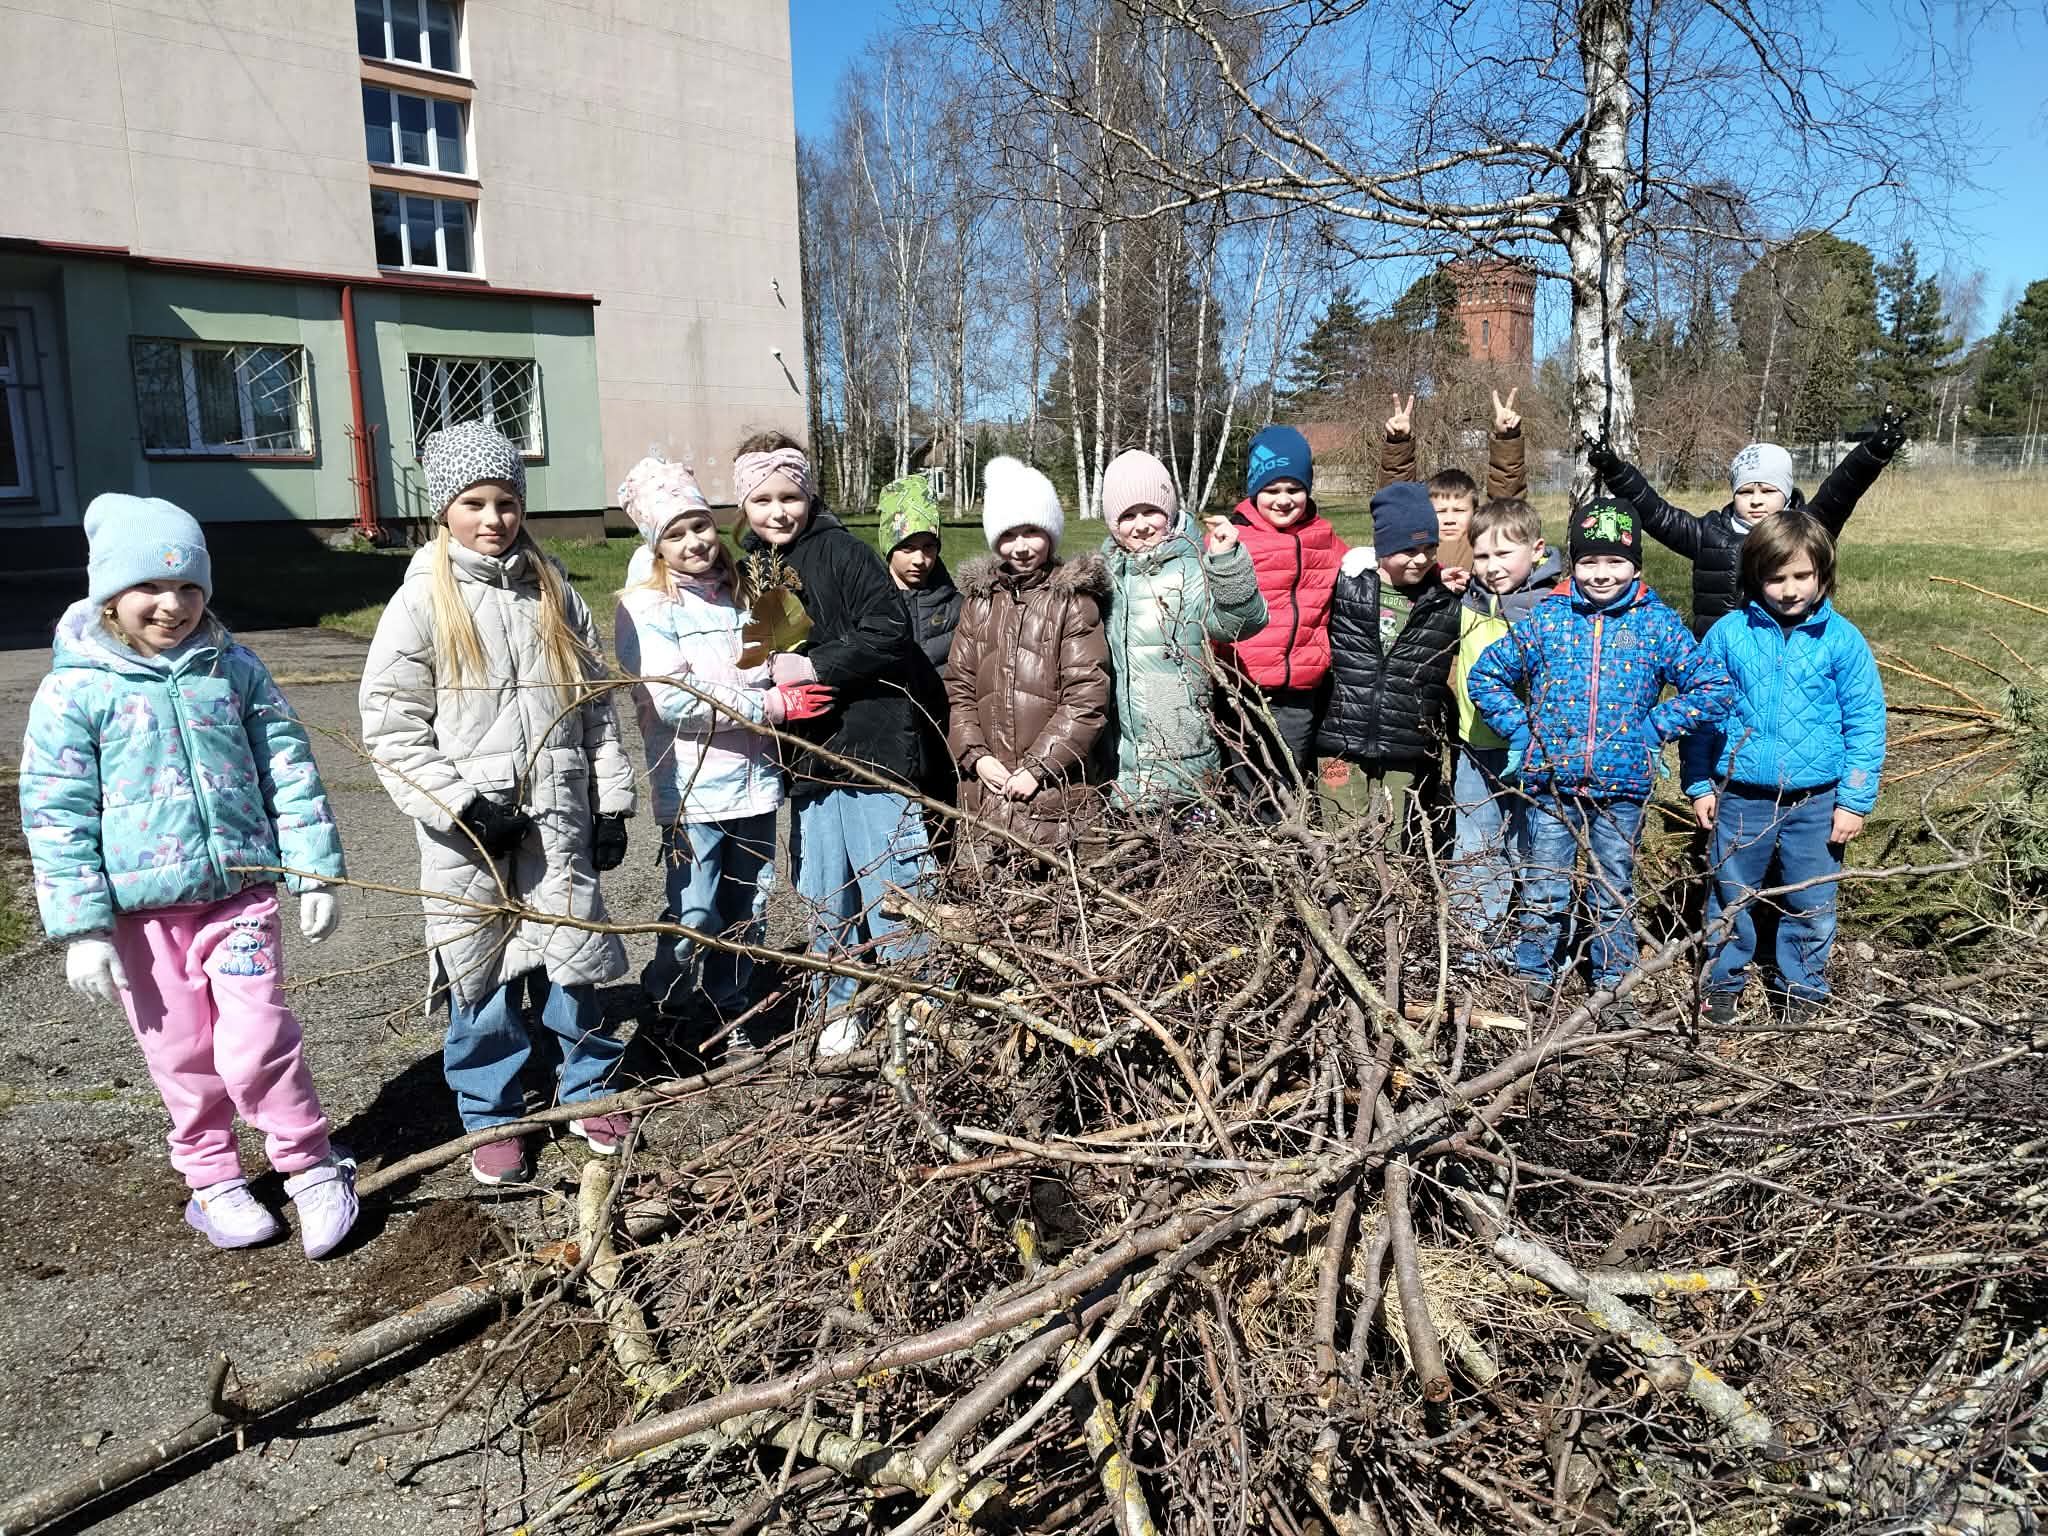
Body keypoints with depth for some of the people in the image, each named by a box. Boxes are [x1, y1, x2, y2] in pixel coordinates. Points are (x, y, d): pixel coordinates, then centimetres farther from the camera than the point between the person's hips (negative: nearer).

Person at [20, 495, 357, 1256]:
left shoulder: (233, 668, 1)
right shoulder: (76, 690, -6)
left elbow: (288, 768, 5)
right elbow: (55, 815, -5)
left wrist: (314, 871, 2)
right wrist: (81, 927, -7)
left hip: (241, 891, 0)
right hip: (143, 909, 0)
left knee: (256, 1043, -6)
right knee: (183, 1056, 11)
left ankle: (312, 1165, 14)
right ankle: (212, 1180, 31)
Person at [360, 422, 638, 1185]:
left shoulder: (553, 593, 8)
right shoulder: (423, 601, -3)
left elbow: (596, 703, 11)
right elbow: (390, 725, -5)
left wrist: (611, 800, 7)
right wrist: (461, 803, -13)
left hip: (557, 816, 3)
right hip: (469, 826, -2)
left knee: (577, 956, 9)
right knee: (482, 975, 7)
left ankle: (589, 1091, 29)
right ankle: (492, 1118, 24)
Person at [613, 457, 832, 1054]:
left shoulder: (737, 596, 13)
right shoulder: (646, 608, -7)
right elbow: (674, 700, -18)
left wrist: (789, 681, 6)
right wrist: (771, 705, -16)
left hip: (755, 781, 6)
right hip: (693, 789, -6)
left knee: (746, 914, 12)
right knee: (695, 918, 0)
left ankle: (727, 1014, 29)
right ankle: (683, 1018, 21)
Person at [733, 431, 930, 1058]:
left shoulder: (845, 554, -7)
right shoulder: (747, 570, 13)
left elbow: (890, 635, -15)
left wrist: (816, 667, -18)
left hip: (871, 747, -6)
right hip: (806, 759, 6)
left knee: (891, 888, -2)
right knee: (823, 894, 14)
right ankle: (839, 1010, 28)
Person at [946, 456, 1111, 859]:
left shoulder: (1074, 602, -1)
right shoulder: (980, 602, 14)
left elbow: (1087, 699, -8)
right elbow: (958, 689, 11)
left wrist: (1038, 766, -11)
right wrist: (975, 755, -4)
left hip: (1059, 792, -4)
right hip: (986, 792, 4)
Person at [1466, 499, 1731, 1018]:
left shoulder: (1657, 624, -1)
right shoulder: (1546, 619, -1)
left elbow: (1714, 687, 1)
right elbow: (1485, 674, 6)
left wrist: (1656, 726, -5)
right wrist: (1520, 728, -1)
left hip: (1623, 785, 0)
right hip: (1551, 782, 0)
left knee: (1615, 891, 13)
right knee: (1544, 889, 8)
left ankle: (1614, 981, 28)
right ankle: (1534, 976, 23)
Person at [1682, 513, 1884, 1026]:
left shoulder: (1842, 639, -5)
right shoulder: (1729, 633, -4)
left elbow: (1865, 723, -2)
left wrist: (1855, 800, -4)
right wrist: (1699, 785, 2)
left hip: (1817, 800, 0)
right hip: (1741, 795, 0)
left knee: (1810, 902, 12)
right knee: (1730, 895, 11)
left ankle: (1801, 986, 30)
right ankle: (1724, 980, 29)